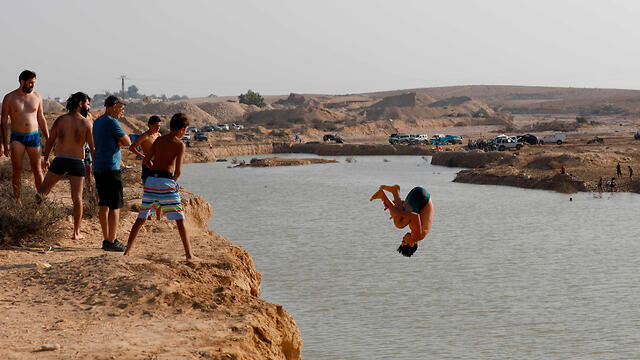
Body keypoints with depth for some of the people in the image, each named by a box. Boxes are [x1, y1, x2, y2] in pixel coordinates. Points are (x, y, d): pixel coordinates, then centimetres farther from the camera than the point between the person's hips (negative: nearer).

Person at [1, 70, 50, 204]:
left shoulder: (37, 96, 5)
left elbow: (41, 119, 14)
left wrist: (47, 138, 12)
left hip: (34, 137, 2)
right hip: (17, 138, -2)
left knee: (37, 170, 4)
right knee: (17, 170, -5)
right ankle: (17, 199, 2)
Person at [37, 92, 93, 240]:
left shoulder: (60, 120, 4)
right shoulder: (86, 123, -5)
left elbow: (50, 141, 10)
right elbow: (92, 147, -7)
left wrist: (46, 158, 23)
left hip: (59, 160, 2)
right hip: (77, 162, -2)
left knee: (43, 191, 16)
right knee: (77, 198, 3)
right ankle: (76, 232, 4)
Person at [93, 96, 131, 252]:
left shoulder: (97, 121, 17)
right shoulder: (111, 122, -13)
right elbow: (127, 142, -8)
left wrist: (117, 142, 0)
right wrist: (121, 140, 10)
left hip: (98, 168, 9)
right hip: (111, 168, -9)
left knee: (104, 205, 12)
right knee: (115, 206, -5)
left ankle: (107, 239, 17)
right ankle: (111, 242, -5)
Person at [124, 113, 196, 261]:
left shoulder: (159, 139, 12)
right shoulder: (180, 145, -4)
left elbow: (146, 160, 13)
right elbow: (178, 170, -11)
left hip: (151, 180, 5)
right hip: (166, 182, -5)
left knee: (141, 218, 12)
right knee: (180, 219, 0)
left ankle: (128, 250, 11)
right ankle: (189, 254, -1)